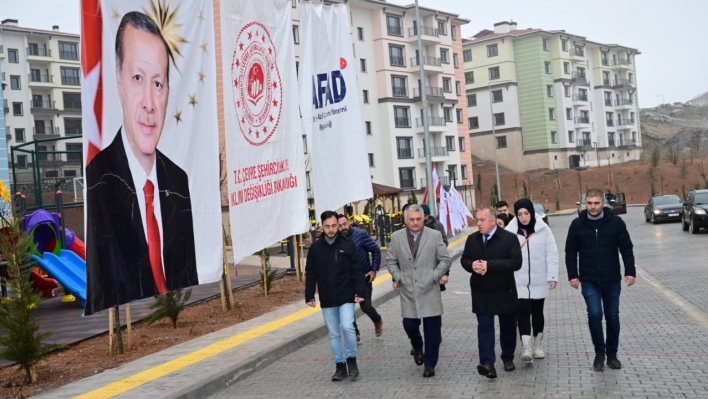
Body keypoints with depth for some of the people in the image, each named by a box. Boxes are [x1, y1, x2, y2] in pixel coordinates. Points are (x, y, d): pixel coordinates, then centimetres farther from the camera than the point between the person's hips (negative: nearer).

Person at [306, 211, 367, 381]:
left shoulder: (348, 245, -2)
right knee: (334, 334, 8)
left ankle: (351, 360, 6)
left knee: (347, 326, -15)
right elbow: (310, 275, 5)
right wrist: (309, 296, 0)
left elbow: (356, 271, -2)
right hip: (327, 300, 2)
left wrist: (360, 292, -8)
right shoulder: (315, 248, 2)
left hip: (346, 297, -2)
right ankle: (340, 366, 18)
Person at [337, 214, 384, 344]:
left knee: (366, 306, -4)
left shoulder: (361, 234, -13)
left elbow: (376, 250, -6)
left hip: (363, 277, -3)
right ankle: (355, 335, 17)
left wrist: (374, 270, -9)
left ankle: (378, 321, 30)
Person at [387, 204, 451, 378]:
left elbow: (445, 259, 2)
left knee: (432, 329, 1)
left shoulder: (435, 235, -1)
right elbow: (391, 261, 9)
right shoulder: (396, 237, 3)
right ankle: (417, 348, 38)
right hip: (408, 291, 1)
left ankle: (430, 364, 15)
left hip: (429, 290, -1)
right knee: (409, 325, 4)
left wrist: (435, 276, -8)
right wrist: (397, 277, -4)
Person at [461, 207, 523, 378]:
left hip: (504, 292, -2)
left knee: (507, 326, 12)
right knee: (484, 327, -4)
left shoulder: (509, 238, -11)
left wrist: (489, 265, -25)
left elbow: (516, 262, -19)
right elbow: (464, 259, 10)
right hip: (481, 293, 2)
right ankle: (487, 363, -7)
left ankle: (508, 358, 30)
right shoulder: (472, 239, 4)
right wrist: (472, 265, -15)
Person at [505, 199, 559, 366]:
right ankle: (526, 348, -15)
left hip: (539, 281, 1)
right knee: (522, 312, -11)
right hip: (518, 282, -1)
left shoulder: (543, 229, -5)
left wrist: (552, 276, -7)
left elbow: (552, 254, -3)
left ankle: (537, 345, 29)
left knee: (537, 312, 13)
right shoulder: (509, 231, -5)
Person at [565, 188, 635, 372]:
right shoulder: (577, 224, -2)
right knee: (594, 315, -10)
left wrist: (630, 272, -5)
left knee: (612, 317, 9)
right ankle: (599, 353, 8)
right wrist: (573, 275, -2)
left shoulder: (616, 222, -4)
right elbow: (570, 252, 3)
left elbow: (626, 248, 1)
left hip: (612, 280, 1)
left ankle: (612, 354, 24)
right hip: (589, 281, -1)